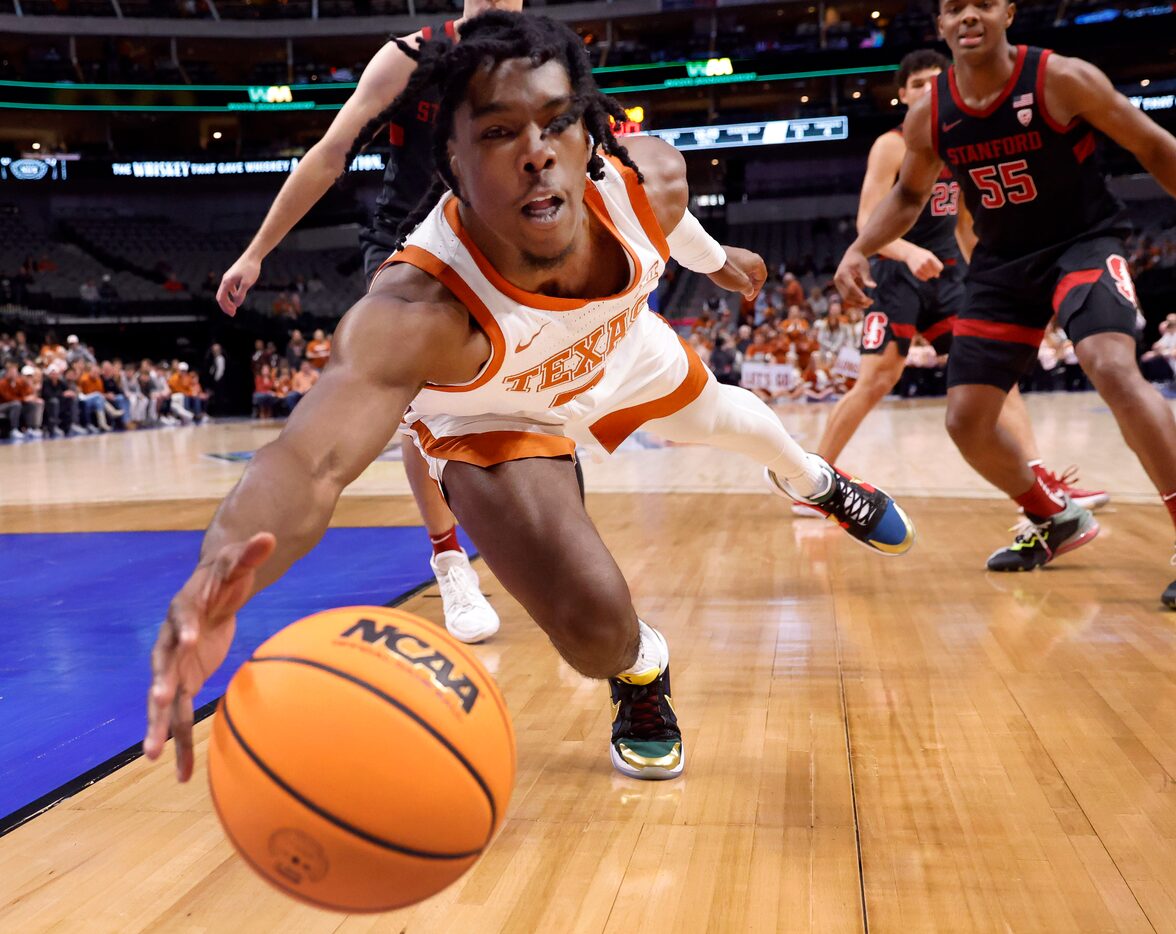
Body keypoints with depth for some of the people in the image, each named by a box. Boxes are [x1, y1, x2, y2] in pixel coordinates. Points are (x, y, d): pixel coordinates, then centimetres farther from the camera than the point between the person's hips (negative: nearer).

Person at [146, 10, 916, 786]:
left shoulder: (645, 176, -32)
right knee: (596, 631, -20)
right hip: (490, 417, -4)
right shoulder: (415, 313, -47)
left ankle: (812, 478, 71)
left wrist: (715, 259, 16)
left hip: (622, 346, 5)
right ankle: (641, 669, 21)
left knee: (719, 414, 31)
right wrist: (218, 578, -82)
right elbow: (310, 460, -61)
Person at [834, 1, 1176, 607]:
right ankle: (1056, 521, 25)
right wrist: (859, 249, -3)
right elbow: (909, 195, 13)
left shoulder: (1063, 80, -16)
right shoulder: (927, 116, -5)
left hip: (1084, 243, -5)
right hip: (1003, 263, 5)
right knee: (966, 420, 0)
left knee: (1112, 368, -33)